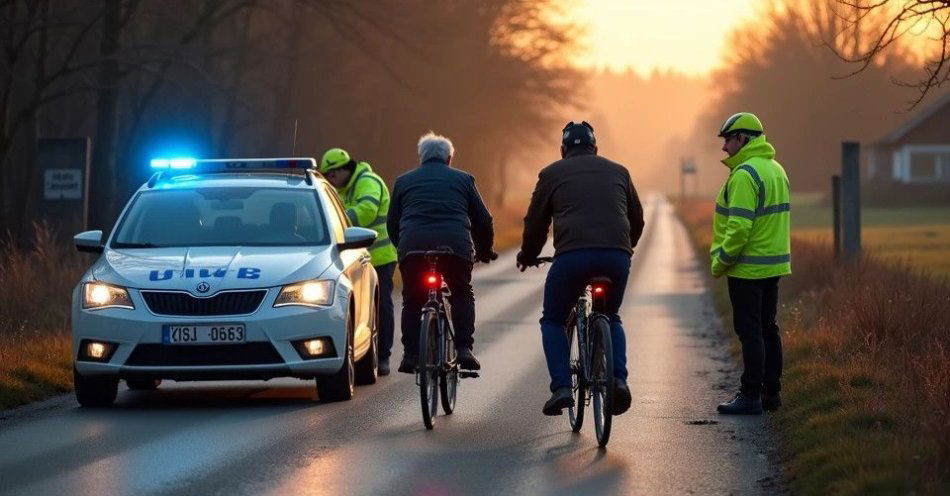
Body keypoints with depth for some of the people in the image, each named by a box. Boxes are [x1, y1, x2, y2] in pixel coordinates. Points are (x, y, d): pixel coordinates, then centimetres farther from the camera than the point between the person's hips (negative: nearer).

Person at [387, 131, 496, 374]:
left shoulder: (404, 181, 23)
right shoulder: (463, 179, 21)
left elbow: (393, 224, 23)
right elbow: (483, 221, 21)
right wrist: (484, 251, 36)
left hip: (413, 246, 0)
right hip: (456, 245, 0)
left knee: (412, 299, 17)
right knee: (462, 294, 19)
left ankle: (410, 354, 9)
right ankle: (464, 349, 6)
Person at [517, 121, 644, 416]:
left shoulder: (552, 174, 15)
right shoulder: (618, 172, 24)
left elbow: (535, 223, 16)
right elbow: (637, 219, 30)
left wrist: (527, 256, 34)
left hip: (572, 256, -3)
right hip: (617, 256, 3)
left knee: (553, 321, 17)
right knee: (611, 318, 26)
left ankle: (561, 388, 0)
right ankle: (618, 379, 4)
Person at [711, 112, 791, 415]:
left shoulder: (745, 174, -17)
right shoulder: (775, 169, 14)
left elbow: (739, 226, -24)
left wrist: (720, 262, -14)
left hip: (748, 268, -9)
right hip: (773, 265, 9)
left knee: (750, 331, -6)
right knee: (767, 329, 14)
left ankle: (750, 396, -4)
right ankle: (771, 393, 19)